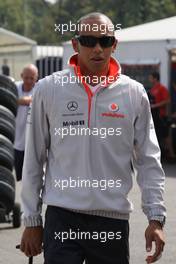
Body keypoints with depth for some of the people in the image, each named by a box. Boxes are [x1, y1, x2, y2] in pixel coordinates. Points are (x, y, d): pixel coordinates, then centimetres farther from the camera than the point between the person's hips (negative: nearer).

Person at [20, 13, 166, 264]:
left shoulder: (134, 93, 4)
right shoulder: (48, 89, 2)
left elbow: (148, 161, 6)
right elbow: (33, 160, 6)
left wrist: (156, 218, -2)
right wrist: (32, 221, 5)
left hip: (113, 220, 1)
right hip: (62, 217, -1)